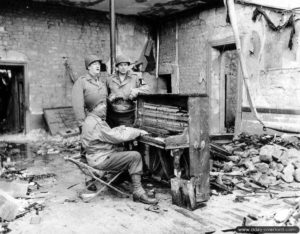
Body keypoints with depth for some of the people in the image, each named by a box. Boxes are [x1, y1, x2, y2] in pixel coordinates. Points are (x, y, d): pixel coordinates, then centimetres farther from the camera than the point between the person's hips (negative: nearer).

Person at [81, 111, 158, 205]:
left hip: (98, 156, 11)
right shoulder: (96, 123, -21)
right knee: (135, 156, -18)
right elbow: (116, 137, -21)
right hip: (100, 160, -11)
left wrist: (122, 128, 3)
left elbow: (109, 133, 17)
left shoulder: (91, 120, 12)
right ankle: (138, 193, -12)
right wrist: (137, 132, -12)